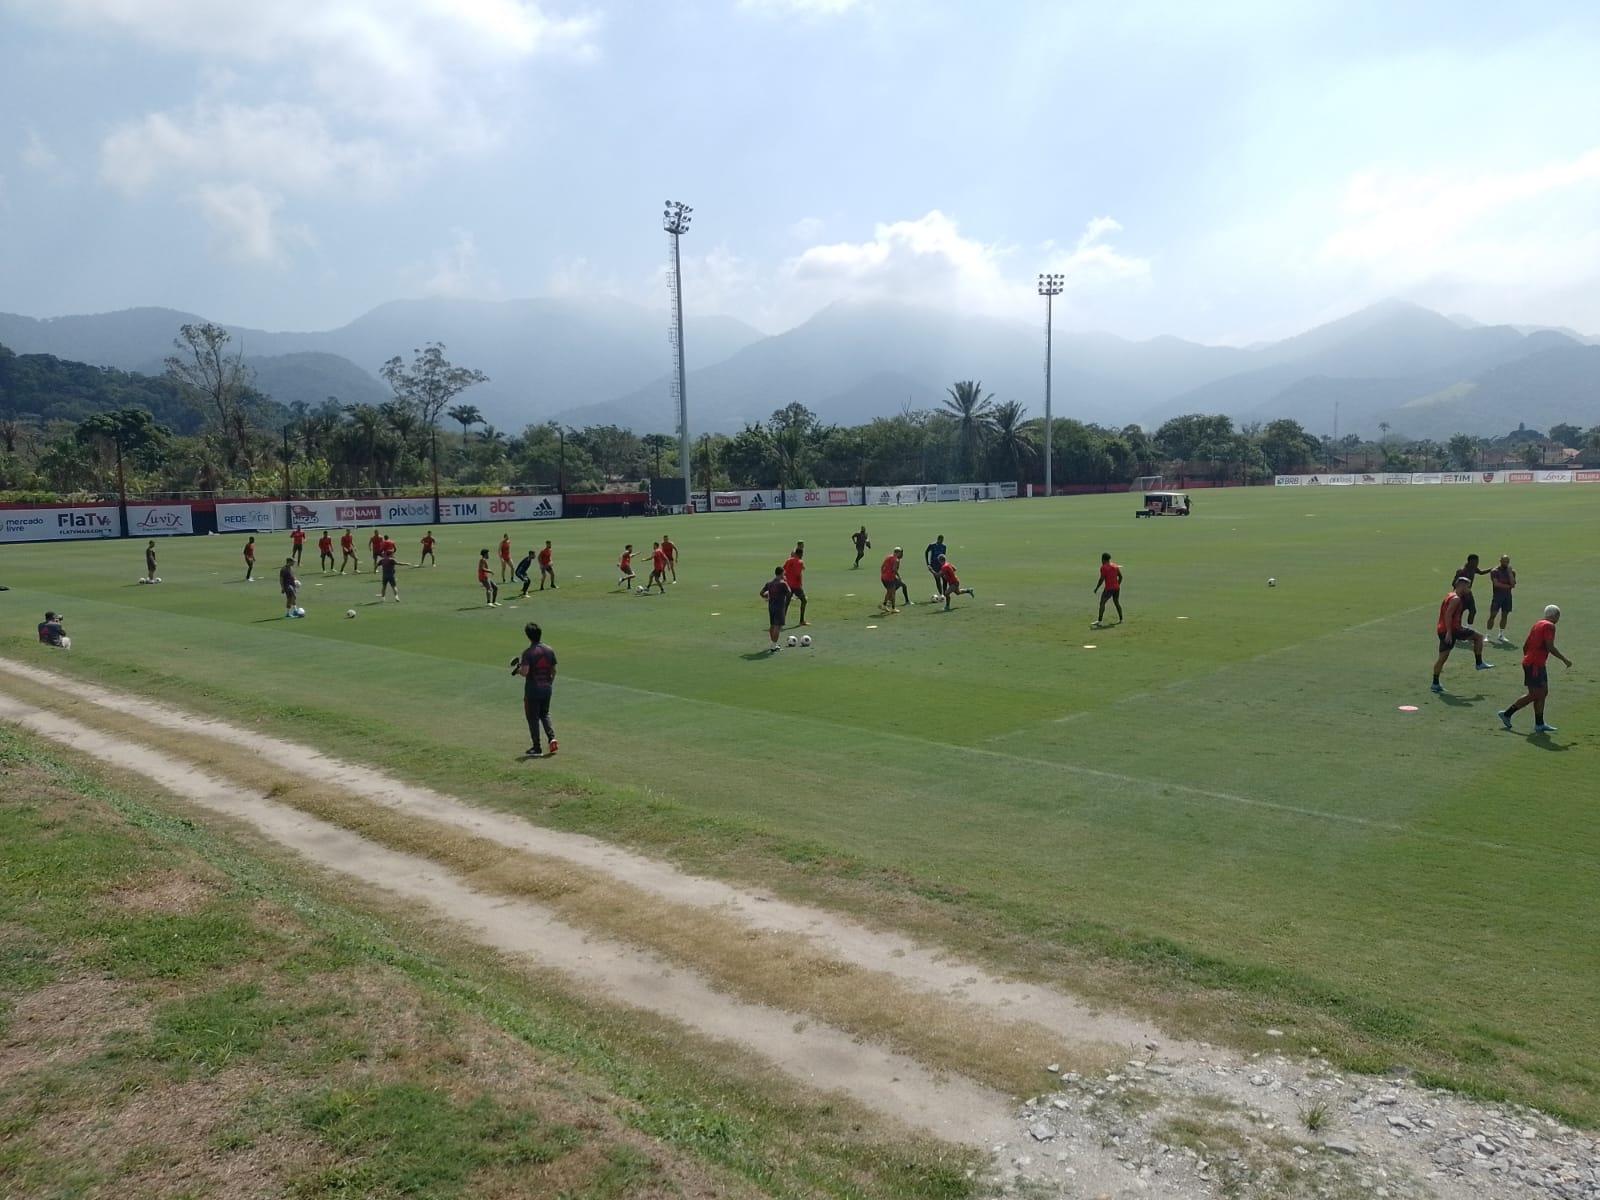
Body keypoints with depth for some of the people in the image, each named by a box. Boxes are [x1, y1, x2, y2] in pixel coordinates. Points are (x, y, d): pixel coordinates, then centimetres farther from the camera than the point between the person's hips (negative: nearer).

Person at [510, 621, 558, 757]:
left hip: (532, 690, -5)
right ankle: (552, 737, 0)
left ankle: (536, 748, 9)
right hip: (546, 689, 5)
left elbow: (525, 672, -24)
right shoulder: (549, 650, 2)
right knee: (545, 714, 21)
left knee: (533, 718, 6)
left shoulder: (528, 653, -15)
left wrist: (516, 670, -2)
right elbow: (553, 671, 8)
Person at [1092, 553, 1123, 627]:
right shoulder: (1115, 566, 13)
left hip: (1109, 588, -7)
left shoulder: (1103, 567, -8)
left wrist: (1097, 588, -4)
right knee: (1116, 603, 21)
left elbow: (1102, 579, -13)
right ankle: (1121, 619, 26)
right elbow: (1120, 577, 14)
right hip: (1116, 588, 7)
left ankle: (1100, 621, -17)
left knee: (1102, 603, -8)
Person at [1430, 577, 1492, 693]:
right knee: (1478, 636, 6)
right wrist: (1449, 633, -25)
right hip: (1452, 629, -9)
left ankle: (1435, 683, 9)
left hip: (1442, 630, 9)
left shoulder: (1450, 595, 18)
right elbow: (1448, 615, -22)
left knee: (1442, 656, 9)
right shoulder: (1456, 599, -12)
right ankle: (1479, 663, 12)